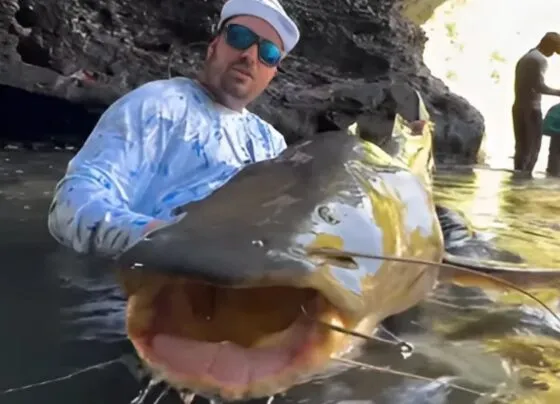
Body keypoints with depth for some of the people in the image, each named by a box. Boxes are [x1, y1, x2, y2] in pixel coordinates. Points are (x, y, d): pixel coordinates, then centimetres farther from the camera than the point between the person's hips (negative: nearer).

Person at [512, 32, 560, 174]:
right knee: (532, 149, -5)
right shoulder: (541, 60, -8)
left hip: (518, 108, 8)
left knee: (521, 148, 8)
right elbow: (539, 86, -18)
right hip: (531, 109, -8)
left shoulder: (523, 59, 20)